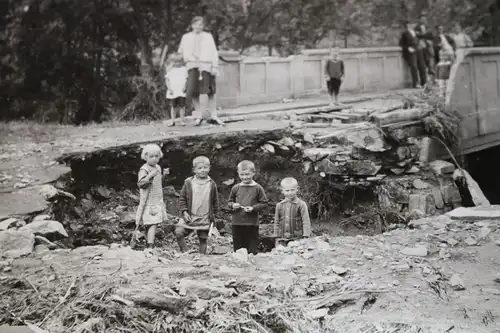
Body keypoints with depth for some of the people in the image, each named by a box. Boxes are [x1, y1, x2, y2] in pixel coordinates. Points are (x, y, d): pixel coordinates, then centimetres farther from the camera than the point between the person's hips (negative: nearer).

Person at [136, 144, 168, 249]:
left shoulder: (158, 167, 11)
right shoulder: (144, 169, -16)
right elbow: (141, 183, -31)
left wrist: (163, 174, 15)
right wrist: (150, 176, -40)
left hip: (158, 201, 8)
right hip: (149, 203, -8)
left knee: (153, 223, 13)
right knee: (153, 224, -14)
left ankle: (149, 239, 27)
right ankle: (150, 246, -16)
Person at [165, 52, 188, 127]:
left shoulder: (184, 69, 9)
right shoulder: (170, 70, 5)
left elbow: (186, 79, 10)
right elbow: (167, 80, 3)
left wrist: (184, 87, -5)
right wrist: (169, 88, -8)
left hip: (181, 92, 1)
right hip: (172, 92, 0)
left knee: (182, 106, -1)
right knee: (172, 106, 4)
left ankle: (181, 120, 6)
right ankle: (172, 120, 8)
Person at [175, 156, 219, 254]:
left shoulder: (212, 184, 2)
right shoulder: (188, 182, -1)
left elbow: (215, 201, 10)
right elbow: (182, 198, 3)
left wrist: (213, 214, 9)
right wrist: (184, 211, -7)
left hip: (205, 219, 0)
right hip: (189, 217, 0)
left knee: (203, 240, 5)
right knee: (178, 232, -14)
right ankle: (185, 252, 3)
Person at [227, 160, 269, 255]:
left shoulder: (257, 188, -3)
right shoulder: (235, 188, 5)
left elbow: (264, 203, -2)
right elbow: (229, 201, 14)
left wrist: (253, 208, -15)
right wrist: (232, 205, -8)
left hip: (252, 223, -3)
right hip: (237, 223, 3)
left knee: (252, 249, 4)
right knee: (237, 248, 11)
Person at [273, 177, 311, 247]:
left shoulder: (301, 204, -4)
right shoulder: (279, 205, 8)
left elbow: (306, 222, -5)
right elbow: (276, 222, 13)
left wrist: (305, 238, -11)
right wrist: (277, 238, 10)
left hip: (297, 239, -3)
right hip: (283, 240, 3)